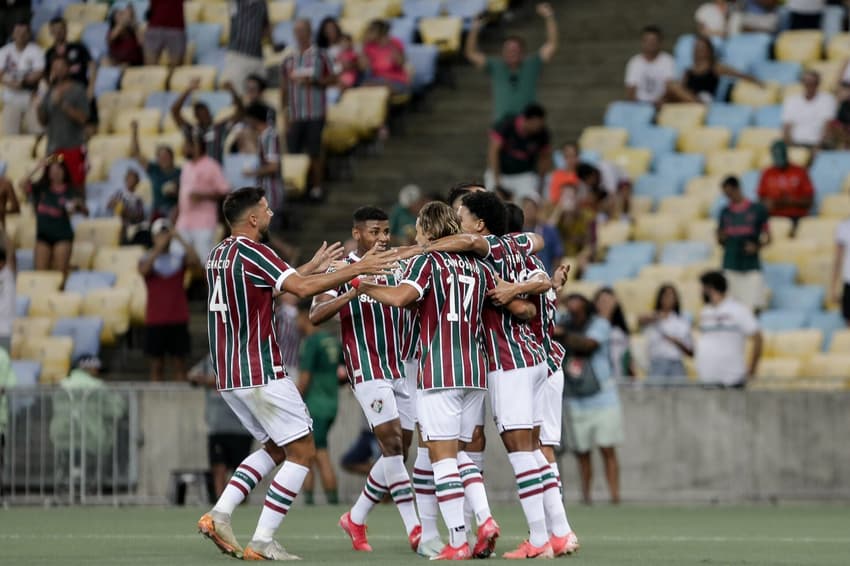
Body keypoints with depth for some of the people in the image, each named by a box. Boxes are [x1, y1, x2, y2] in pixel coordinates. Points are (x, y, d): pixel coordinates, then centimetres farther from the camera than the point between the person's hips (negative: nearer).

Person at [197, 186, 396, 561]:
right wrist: (357, 269, -21)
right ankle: (262, 542, -6)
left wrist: (313, 267, 30)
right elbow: (302, 288, -26)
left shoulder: (218, 255, 13)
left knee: (275, 449, 21)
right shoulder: (250, 252, -14)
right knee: (302, 452, -1)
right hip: (260, 374, -9)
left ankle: (220, 515, 6)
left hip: (228, 376, 9)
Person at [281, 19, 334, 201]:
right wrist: (284, 113, 5)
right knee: (293, 152, 0)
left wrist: (314, 81, -13)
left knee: (315, 152, -1)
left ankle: (316, 188, 9)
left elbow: (332, 79, 4)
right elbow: (283, 88, 10)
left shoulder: (320, 56, 2)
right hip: (294, 115, 2)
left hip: (315, 113, -2)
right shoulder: (288, 59, 8)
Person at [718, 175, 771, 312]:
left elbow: (767, 238, 5)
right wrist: (722, 238, -6)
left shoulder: (757, 210, 0)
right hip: (731, 267, 3)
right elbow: (720, 239, 17)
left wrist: (757, 247, -14)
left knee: (754, 306, -10)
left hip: (751, 266, -3)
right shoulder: (725, 212, 10)